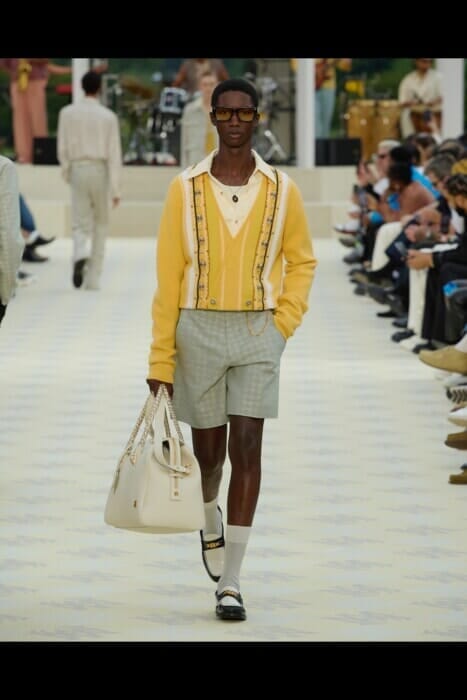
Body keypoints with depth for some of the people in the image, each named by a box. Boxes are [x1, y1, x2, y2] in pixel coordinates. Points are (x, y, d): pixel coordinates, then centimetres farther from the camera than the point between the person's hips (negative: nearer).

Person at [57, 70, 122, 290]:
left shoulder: (68, 113, 1)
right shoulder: (108, 116, -3)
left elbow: (62, 148, 4)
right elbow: (114, 154, -5)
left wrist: (66, 172, 20)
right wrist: (115, 188, -3)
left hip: (78, 168, 1)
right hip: (100, 169, -1)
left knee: (81, 223, 3)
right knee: (100, 224, 12)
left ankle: (80, 254, -31)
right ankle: (93, 278, 12)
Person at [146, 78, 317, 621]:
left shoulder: (281, 189, 0)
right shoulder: (185, 189, -3)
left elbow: (301, 261, 12)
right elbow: (167, 274, -2)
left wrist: (282, 326, 0)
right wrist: (160, 357, -4)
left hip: (258, 333, 0)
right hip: (199, 331, 0)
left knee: (246, 448, -8)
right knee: (207, 448, 11)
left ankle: (230, 582, -7)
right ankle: (212, 518, 46)